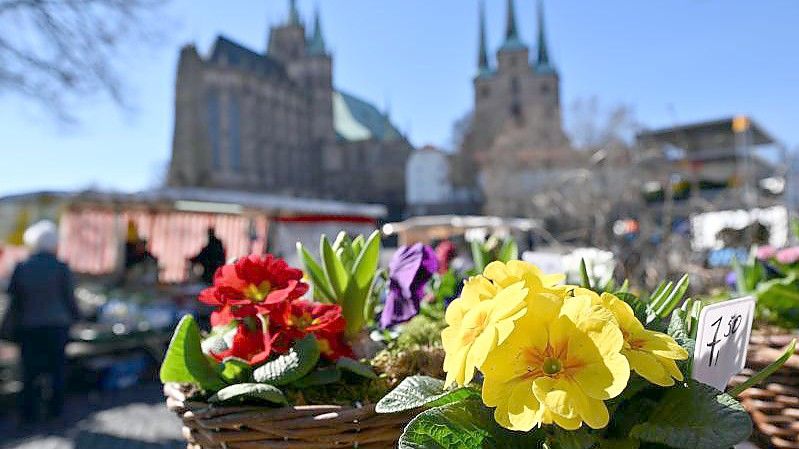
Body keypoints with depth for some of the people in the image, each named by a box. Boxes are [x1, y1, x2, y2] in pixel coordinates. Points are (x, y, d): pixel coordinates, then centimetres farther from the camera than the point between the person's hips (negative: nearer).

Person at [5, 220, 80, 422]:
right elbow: (69, 299, -5)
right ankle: (56, 408, 18)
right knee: (57, 367, 11)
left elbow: (14, 300, 2)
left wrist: (16, 323, 13)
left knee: (30, 369, 10)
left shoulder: (21, 268, -3)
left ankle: (29, 411, 13)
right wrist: (76, 315, 12)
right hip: (57, 325, -1)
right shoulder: (61, 268, -10)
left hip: (29, 327, 2)